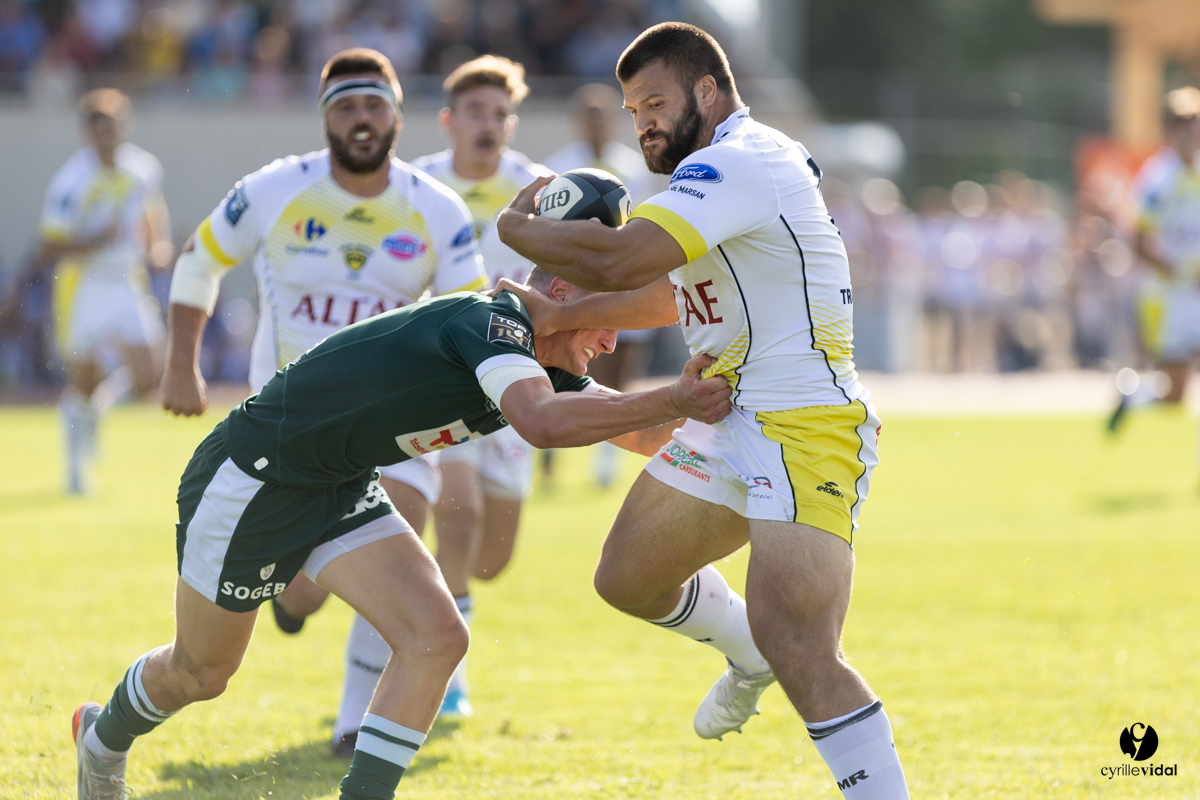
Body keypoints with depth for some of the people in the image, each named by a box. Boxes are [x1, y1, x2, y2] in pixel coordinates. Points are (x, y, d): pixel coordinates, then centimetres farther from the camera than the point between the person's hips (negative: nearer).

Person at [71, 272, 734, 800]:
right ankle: (103, 740, 43)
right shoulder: (490, 320, -28)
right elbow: (543, 423, -45)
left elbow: (638, 432, -1)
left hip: (341, 490, 8)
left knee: (436, 637, -13)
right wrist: (673, 399, -42)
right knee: (200, 673, 12)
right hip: (250, 479, -8)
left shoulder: (549, 369, 0)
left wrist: (685, 399, -21)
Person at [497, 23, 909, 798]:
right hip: (733, 422, 11)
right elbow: (677, 291, 30)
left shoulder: (738, 162, -18)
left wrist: (517, 226, -11)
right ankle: (750, 655, 46)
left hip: (803, 431, -11)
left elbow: (619, 260, -29)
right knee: (629, 577, 22)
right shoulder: (732, 168, 16)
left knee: (798, 655, -22)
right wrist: (567, 316, 17)